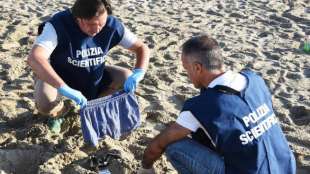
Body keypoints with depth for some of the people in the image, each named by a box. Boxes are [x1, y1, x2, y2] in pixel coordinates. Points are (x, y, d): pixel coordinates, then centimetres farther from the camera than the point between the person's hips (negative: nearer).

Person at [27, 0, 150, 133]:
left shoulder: (112, 25, -20)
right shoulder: (58, 25, -32)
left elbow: (142, 48, -12)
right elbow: (34, 58, -45)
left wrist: (138, 74, -33)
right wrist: (65, 89, -54)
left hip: (93, 78, 4)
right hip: (59, 79, -3)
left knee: (127, 79, -15)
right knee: (45, 105, -33)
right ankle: (59, 112, 6)